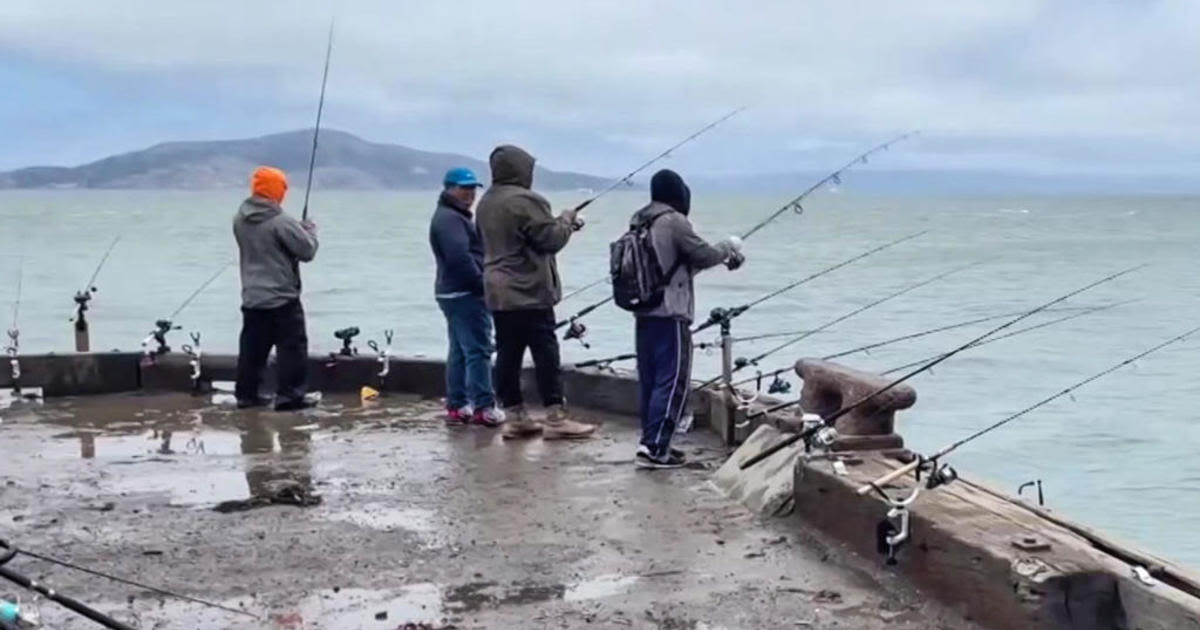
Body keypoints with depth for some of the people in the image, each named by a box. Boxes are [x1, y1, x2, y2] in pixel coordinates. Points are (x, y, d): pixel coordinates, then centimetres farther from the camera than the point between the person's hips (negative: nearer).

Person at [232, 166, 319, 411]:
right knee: (292, 346, 0)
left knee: (252, 347, 13)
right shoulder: (281, 222, -19)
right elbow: (307, 250, -14)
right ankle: (288, 395, -4)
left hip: (252, 298, 7)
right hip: (282, 298, -7)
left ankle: (246, 394, 18)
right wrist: (309, 230, 6)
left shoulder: (240, 220, 3)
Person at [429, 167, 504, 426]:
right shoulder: (449, 218, -13)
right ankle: (484, 408, -13)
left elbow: (473, 253, 25)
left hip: (456, 294, 11)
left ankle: (457, 407, 14)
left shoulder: (457, 217, 22)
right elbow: (459, 257, -23)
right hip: (465, 294, -11)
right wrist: (481, 283, -18)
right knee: (478, 350, -11)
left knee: (460, 351, 11)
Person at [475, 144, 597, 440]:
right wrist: (566, 220, 4)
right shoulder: (524, 201, -15)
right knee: (545, 352, -5)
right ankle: (556, 419, -4)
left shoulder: (486, 203, 13)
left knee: (508, 353, 8)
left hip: (498, 292, 9)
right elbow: (551, 239, -16)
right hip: (528, 292, -9)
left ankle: (515, 417, 11)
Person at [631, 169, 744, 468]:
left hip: (644, 313, 8)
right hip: (670, 314, -8)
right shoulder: (674, 221, -13)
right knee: (672, 381, -5)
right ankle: (653, 446, -10)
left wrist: (722, 258, 23)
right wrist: (729, 247, 12)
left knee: (649, 380, 12)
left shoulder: (638, 222, 13)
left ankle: (653, 442, 18)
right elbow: (703, 255, -7)